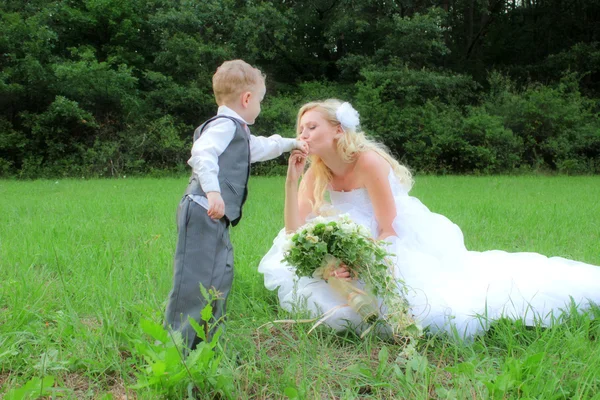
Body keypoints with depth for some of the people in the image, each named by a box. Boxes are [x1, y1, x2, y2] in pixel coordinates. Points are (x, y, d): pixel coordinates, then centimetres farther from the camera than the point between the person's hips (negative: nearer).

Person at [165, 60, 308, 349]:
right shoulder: (225, 125, -8)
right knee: (195, 277, -11)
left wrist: (291, 144, 57)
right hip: (203, 212, -11)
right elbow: (202, 154, -24)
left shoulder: (239, 133, 26)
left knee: (220, 276, 14)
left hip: (217, 217, 11)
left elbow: (261, 147, 45)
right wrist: (213, 191, -35)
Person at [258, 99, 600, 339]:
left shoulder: (367, 162, -25)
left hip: (403, 243, -7)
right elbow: (295, 230, -12)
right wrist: (291, 180, -22)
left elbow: (389, 229, -23)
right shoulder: (316, 173, -5)